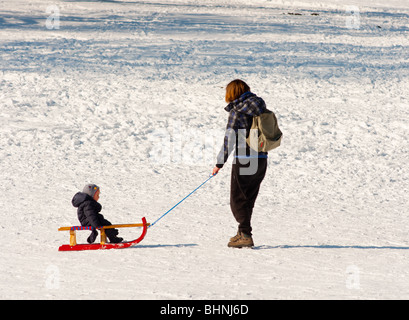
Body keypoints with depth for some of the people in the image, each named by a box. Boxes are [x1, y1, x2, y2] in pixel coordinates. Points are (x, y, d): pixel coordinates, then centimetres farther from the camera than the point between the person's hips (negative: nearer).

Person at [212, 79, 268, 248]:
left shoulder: (236, 112, -10)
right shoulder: (261, 108, 10)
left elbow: (229, 139, -12)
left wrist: (220, 163, -6)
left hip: (243, 160, -7)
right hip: (261, 159, 7)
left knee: (238, 199, 0)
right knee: (248, 198, 18)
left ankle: (246, 236, -8)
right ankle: (243, 233, 27)